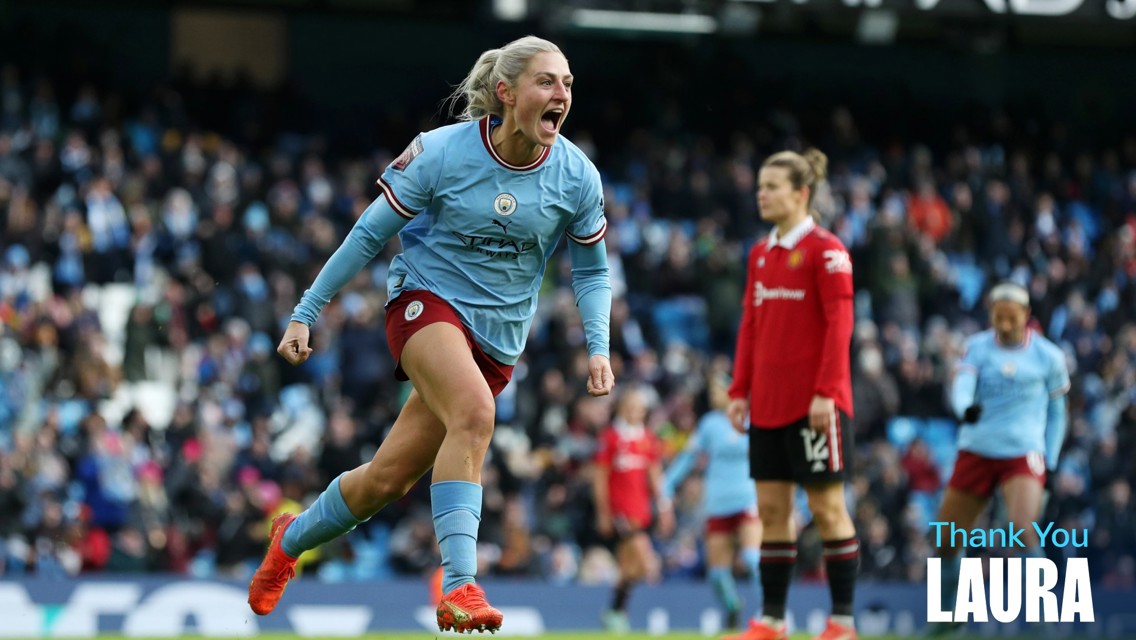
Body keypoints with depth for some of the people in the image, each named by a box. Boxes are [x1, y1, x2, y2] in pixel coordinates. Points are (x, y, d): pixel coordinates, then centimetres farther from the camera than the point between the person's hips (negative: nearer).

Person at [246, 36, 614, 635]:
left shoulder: (577, 176, -5)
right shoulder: (442, 151, -13)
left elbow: (591, 271, 10)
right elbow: (370, 232, -2)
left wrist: (597, 348, -5)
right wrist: (306, 312, -1)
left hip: (497, 337, 4)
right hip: (427, 299, -4)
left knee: (388, 478, 3)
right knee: (474, 411, -34)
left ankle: (294, 537, 33)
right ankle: (458, 587, -36)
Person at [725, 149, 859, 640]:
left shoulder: (825, 250, -8)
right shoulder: (761, 254, 13)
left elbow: (839, 325, -13)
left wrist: (825, 392, -19)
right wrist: (739, 391, 9)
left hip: (814, 405, -7)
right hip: (768, 404, 7)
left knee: (827, 507, -2)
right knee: (771, 508, 6)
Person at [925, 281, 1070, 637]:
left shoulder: (1048, 356, 2)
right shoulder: (976, 347, 2)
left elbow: (1056, 413, 12)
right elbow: (960, 388, -14)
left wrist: (1049, 462, 5)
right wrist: (965, 409, -38)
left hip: (1024, 454, -3)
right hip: (976, 452, 3)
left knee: (1023, 526, -28)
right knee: (944, 541, 7)